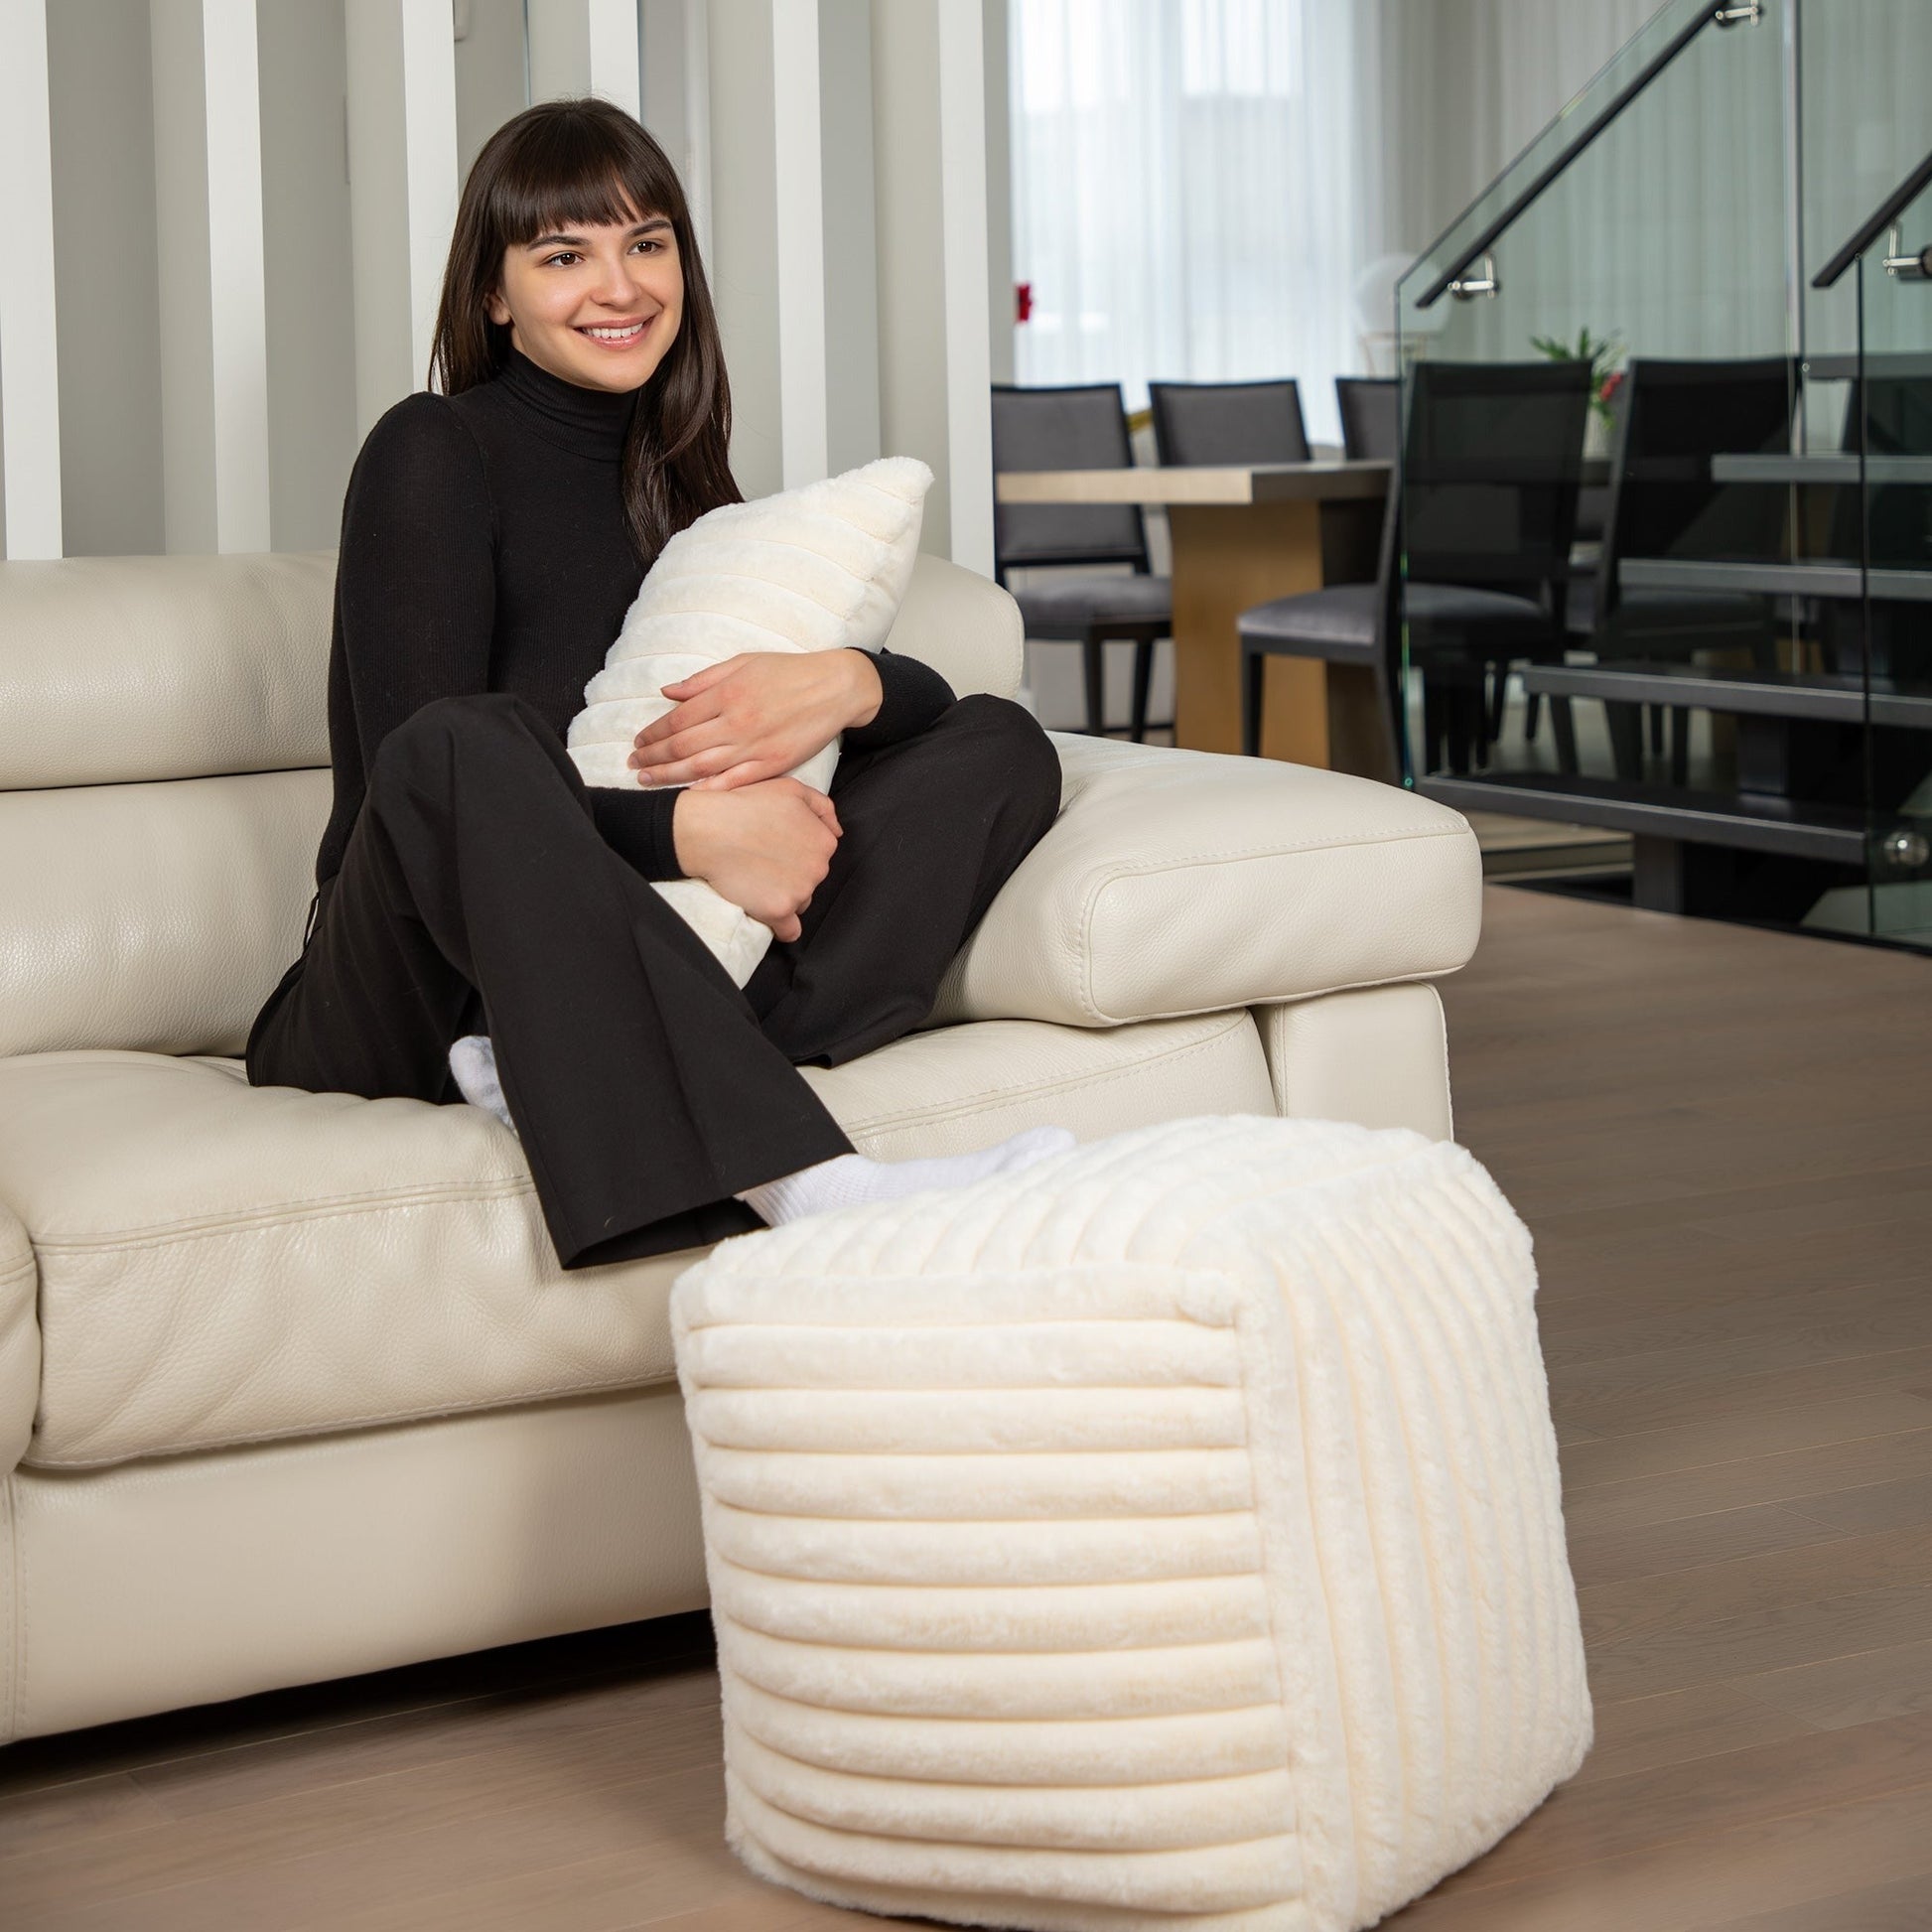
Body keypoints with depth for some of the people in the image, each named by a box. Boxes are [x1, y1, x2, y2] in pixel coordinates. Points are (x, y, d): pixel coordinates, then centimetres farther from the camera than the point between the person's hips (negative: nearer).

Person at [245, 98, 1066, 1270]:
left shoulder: (684, 488, 16)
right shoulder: (435, 456, -2)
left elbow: (930, 701, 10)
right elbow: (422, 774, -16)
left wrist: (847, 685, -15)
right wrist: (687, 829, -26)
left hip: (601, 984, 6)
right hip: (397, 1021, -6)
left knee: (1004, 745, -5)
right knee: (470, 737, -37)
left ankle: (677, 1079, -32)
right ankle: (793, 1178, -49)